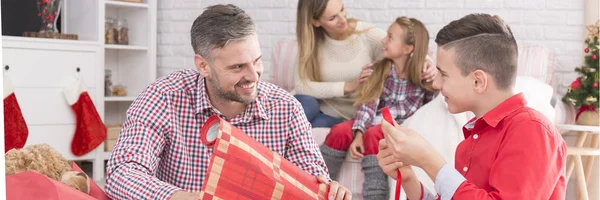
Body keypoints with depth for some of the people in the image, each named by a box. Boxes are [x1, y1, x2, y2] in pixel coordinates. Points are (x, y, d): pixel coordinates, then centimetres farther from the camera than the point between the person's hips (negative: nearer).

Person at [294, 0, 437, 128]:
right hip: (322, 111, 1)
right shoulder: (311, 41, -9)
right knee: (303, 102, -33)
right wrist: (348, 86, -26)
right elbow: (301, 86, -18)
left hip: (353, 117, -1)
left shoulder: (368, 34, -14)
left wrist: (427, 65, -36)